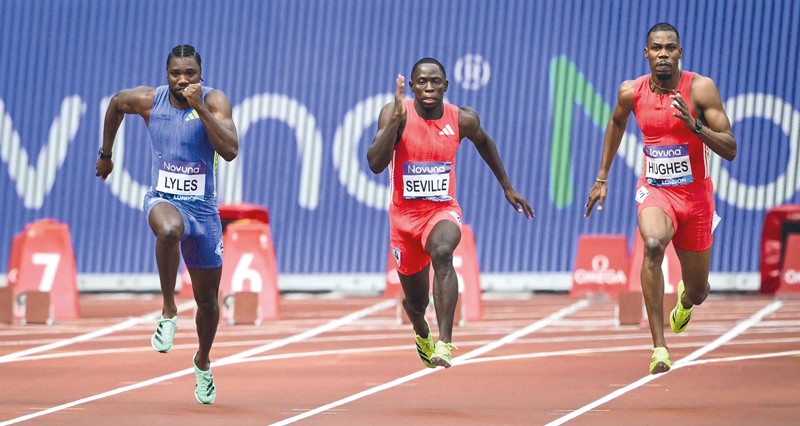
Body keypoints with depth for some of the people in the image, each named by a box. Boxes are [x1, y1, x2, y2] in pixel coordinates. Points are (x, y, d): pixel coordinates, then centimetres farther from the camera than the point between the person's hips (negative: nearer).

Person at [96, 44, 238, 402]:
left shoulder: (214, 101, -10)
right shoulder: (149, 100, -4)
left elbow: (230, 151, -24)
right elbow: (116, 103, 19)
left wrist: (199, 108, -29)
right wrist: (105, 154, 26)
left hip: (203, 208, 1)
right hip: (163, 200, -1)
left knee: (208, 301, 12)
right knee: (169, 229, -41)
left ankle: (203, 363, 40)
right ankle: (168, 313, -25)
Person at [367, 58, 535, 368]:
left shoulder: (463, 120, -6)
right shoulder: (397, 114, -13)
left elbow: (483, 141, 18)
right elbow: (375, 164, -25)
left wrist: (507, 187, 23)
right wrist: (396, 119, -34)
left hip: (443, 211, -1)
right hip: (405, 214, 1)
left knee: (442, 252, -37)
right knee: (416, 301, 13)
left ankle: (444, 343, -43)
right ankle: (421, 333, 53)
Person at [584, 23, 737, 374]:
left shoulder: (700, 88, -14)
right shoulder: (632, 92, -5)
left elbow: (730, 150, -16)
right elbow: (617, 123, 19)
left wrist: (694, 124, -32)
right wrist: (602, 178, 20)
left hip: (695, 195, 0)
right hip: (654, 189, 0)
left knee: (697, 292, 12)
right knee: (653, 244, -35)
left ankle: (685, 297, 55)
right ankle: (659, 347, -34)